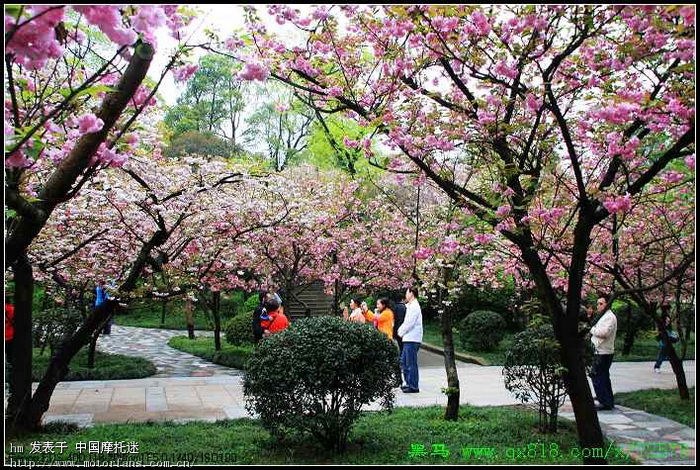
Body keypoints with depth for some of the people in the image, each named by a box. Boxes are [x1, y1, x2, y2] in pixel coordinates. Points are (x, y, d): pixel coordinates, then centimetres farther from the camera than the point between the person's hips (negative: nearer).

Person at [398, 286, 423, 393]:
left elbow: (409, 323, -18)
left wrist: (401, 332, -5)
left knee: (411, 363, -6)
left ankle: (413, 387, -1)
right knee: (404, 362, 15)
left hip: (412, 340, -10)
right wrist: (401, 330, 8)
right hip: (408, 339, 10)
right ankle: (409, 383, 22)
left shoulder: (414, 307, -13)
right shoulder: (411, 306, 19)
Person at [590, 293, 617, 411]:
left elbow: (604, 332, -25)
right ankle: (609, 402, 25)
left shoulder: (610, 317, -13)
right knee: (604, 378, 17)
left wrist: (592, 329, -12)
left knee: (597, 377, -9)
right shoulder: (604, 316, 19)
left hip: (603, 353, -11)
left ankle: (605, 403, -4)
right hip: (600, 352, 11)